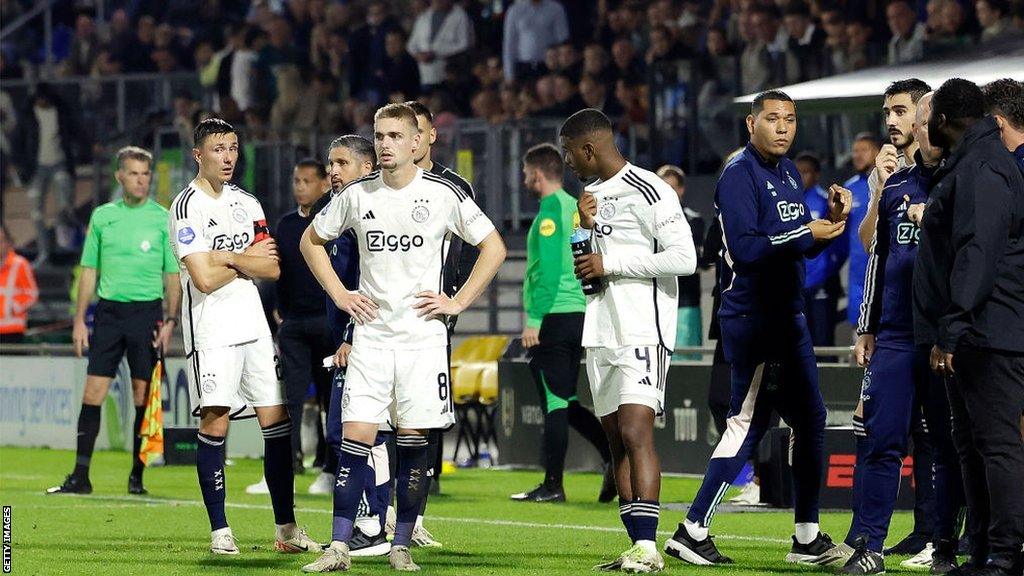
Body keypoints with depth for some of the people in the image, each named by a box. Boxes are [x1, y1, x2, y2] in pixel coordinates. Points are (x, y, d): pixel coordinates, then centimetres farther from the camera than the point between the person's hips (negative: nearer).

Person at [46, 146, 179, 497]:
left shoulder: (163, 219, 2)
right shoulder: (102, 217, 9)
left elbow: (173, 275, 2)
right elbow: (89, 271, 13)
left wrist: (170, 320, -7)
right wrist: (79, 319, 7)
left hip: (146, 311, -2)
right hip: (108, 310, 2)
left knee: (144, 396, -1)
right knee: (93, 393, -3)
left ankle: (137, 477, 7)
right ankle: (80, 476, -2)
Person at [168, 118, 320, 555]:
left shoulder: (246, 203, 14)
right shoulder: (187, 207, -8)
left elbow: (273, 268, 6)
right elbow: (205, 279, -16)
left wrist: (229, 258, -9)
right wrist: (249, 259, -1)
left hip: (254, 325, 6)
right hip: (212, 330, -6)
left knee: (276, 421, 3)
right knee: (215, 424, -7)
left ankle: (285, 528, 8)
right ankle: (219, 531, -1)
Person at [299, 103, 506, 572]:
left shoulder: (444, 195, -2)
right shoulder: (357, 195, 5)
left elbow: (493, 247, 5)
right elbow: (312, 240, 20)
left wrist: (458, 301, -2)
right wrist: (339, 295, 9)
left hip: (422, 335, -1)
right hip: (370, 335, 1)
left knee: (414, 441, 1)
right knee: (355, 437, -7)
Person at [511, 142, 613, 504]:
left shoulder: (550, 212, -12)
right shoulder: (575, 208, 15)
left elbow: (549, 270, -19)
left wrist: (533, 319, -18)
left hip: (553, 318, -9)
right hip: (578, 314, 9)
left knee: (555, 403, -3)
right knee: (564, 403, 15)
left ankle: (552, 485, 1)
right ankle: (612, 453, 0)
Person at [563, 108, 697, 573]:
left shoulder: (649, 192, -11)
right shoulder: (594, 193, 18)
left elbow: (684, 258, -19)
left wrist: (609, 265, -15)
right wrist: (585, 227, 6)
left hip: (642, 330, -9)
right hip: (602, 333, 9)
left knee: (636, 432, -18)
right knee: (617, 441, 7)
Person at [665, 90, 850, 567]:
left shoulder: (788, 172, 16)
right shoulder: (740, 175, -12)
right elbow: (746, 248, -22)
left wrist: (832, 221, 2)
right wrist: (806, 232, -20)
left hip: (789, 317, 9)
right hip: (751, 317, -9)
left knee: (810, 420, 10)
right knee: (747, 424, -9)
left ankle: (808, 537, 18)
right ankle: (692, 533, -5)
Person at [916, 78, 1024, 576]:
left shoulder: (982, 169, -14)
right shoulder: (963, 166, 20)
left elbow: (978, 252, -23)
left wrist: (952, 328, -25)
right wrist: (945, 333, 25)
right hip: (969, 336, 11)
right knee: (971, 442, 13)